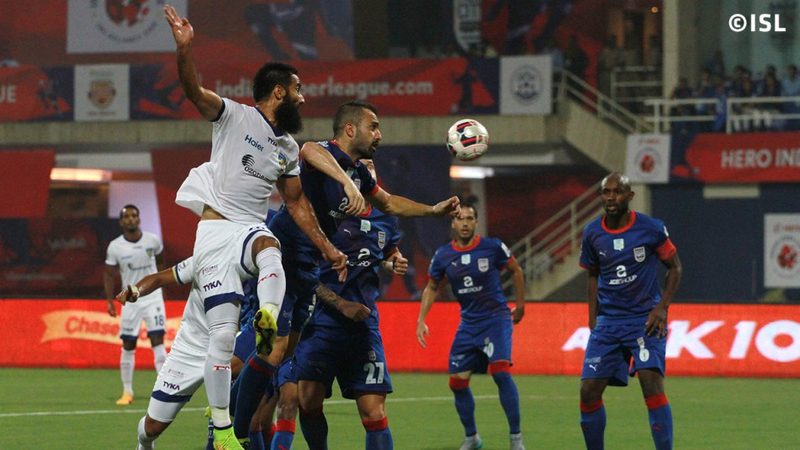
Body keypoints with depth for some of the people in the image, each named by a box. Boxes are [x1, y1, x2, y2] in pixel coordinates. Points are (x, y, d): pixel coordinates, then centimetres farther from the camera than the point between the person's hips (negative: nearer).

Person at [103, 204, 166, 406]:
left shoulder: (152, 241, -6)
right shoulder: (115, 247, -8)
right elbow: (109, 275, 0)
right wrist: (110, 302, -6)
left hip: (153, 297, 0)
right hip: (130, 300, 0)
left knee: (158, 342, -10)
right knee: (128, 347, 3)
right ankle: (127, 392, 14)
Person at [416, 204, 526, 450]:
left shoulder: (492, 247, -10)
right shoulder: (443, 256, -1)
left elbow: (516, 271, 7)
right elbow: (431, 288, 14)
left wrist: (520, 305, 11)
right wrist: (421, 320, 5)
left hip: (496, 318, -4)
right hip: (468, 323, 4)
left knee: (501, 372, -23)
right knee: (457, 382, 3)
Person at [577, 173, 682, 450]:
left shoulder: (651, 229, -8)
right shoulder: (592, 233, 1)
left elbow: (674, 267, 3)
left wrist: (662, 308, -8)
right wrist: (593, 319, 9)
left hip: (645, 320, -4)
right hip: (608, 321, 4)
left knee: (652, 382, -20)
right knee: (588, 390, -2)